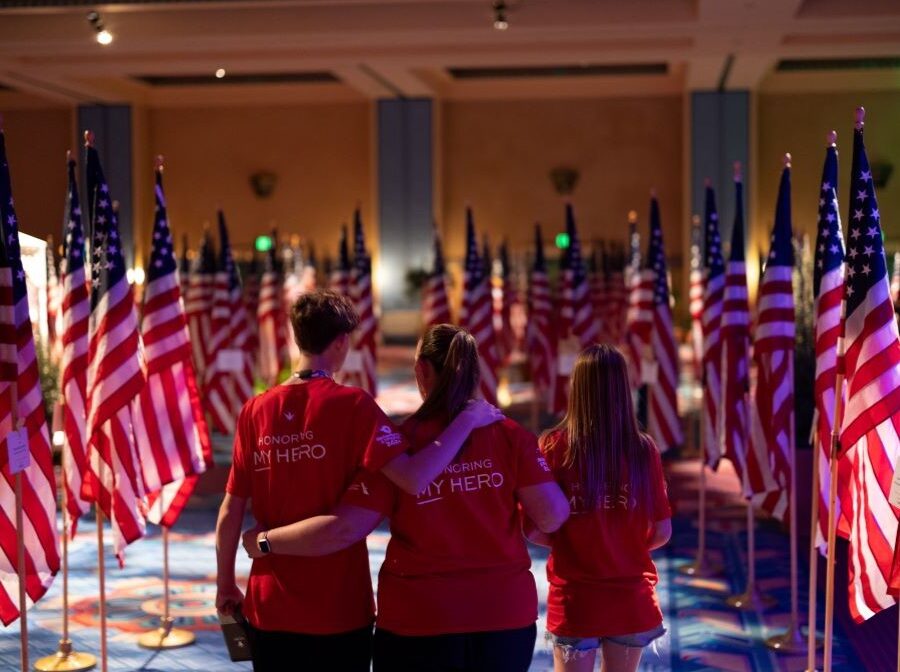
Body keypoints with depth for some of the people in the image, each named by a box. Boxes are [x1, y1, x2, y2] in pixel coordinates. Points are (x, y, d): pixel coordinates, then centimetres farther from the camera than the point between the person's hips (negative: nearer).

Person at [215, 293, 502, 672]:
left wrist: (225, 586, 14)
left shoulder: (255, 411, -1)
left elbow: (230, 515, 1)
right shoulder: (351, 405, -11)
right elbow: (414, 479, -24)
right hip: (338, 610, -3)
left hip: (268, 608, 3)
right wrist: (467, 419, -12)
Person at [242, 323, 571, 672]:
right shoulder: (511, 436, -4)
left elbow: (343, 529, -13)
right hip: (506, 617, 2)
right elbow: (552, 517, -7)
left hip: (418, 623, -1)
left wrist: (264, 540, 0)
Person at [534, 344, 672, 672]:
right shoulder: (644, 449, -7)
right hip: (632, 601, 2)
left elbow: (533, 530, -11)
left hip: (574, 601, -2)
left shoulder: (554, 447, -11)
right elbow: (662, 532, -2)